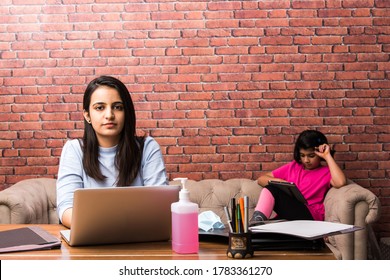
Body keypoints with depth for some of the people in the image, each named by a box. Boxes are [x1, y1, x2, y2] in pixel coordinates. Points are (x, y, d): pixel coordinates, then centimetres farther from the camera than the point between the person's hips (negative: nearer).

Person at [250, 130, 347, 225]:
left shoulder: (326, 172, 12)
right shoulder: (293, 167, 23)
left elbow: (340, 182, -13)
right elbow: (261, 179, 21)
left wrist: (327, 156, -4)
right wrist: (277, 181, -1)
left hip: (309, 215, -4)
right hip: (286, 212, 5)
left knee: (272, 189, -25)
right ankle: (257, 219, -42)